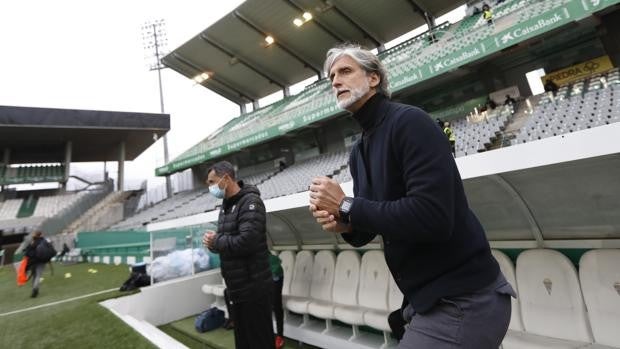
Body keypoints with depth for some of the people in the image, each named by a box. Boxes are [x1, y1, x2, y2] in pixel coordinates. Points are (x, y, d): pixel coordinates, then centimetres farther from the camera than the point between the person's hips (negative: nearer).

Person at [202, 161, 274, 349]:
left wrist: (215, 241, -13)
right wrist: (213, 241, -5)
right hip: (237, 289, 9)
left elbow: (246, 242, -28)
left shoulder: (250, 202, -16)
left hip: (253, 288, -9)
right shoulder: (226, 206, 12)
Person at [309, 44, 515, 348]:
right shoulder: (357, 153, 8)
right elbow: (366, 231, 12)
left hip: (463, 300, -8)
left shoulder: (409, 121, -17)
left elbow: (432, 217, -29)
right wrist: (343, 224, -10)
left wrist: (346, 206, -20)